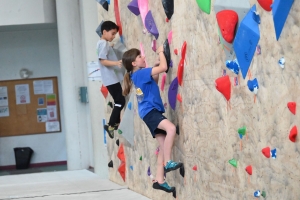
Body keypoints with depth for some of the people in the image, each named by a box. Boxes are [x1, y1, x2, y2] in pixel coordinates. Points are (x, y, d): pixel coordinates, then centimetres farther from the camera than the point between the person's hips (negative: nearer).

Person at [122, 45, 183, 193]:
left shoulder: (138, 75, 15)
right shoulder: (141, 73, -12)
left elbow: (154, 81, 32)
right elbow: (163, 67, -18)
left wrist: (156, 71, 16)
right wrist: (161, 52, -3)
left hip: (152, 111, 10)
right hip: (149, 111, -10)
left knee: (163, 145, 6)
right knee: (171, 128, -33)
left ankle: (159, 180, 7)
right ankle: (167, 163, -27)